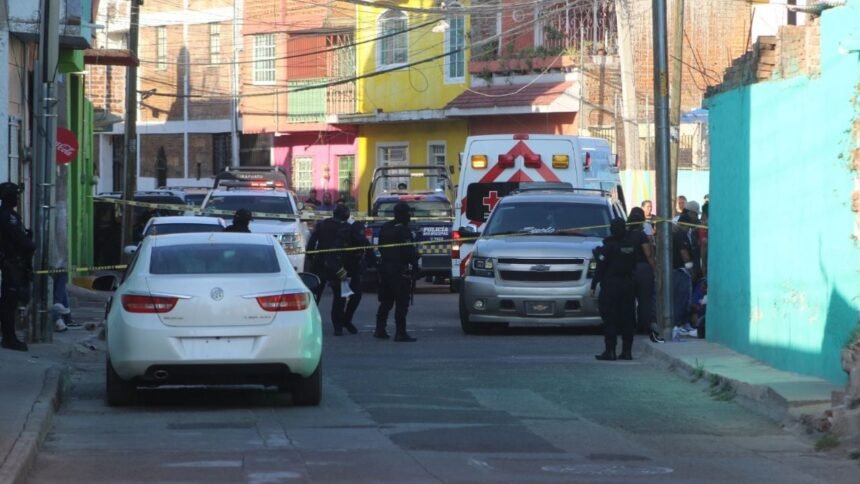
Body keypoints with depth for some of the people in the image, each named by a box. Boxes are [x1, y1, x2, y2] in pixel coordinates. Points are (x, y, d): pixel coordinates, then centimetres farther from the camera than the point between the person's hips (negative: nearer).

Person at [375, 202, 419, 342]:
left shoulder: (385, 228, 10)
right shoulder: (403, 230, -16)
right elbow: (408, 251, -19)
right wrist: (415, 253, -3)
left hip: (385, 266, 8)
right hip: (400, 269, -8)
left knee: (386, 301, 16)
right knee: (402, 303, -6)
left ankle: (380, 329, 18)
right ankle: (400, 333, -9)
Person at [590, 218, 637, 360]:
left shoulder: (609, 246, -11)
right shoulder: (630, 246, 6)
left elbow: (601, 267, -10)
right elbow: (634, 267, 10)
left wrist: (593, 286, -6)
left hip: (611, 286, -5)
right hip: (628, 285, 5)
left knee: (610, 319, -3)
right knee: (627, 318, 8)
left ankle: (610, 350, -7)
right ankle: (627, 351, 8)